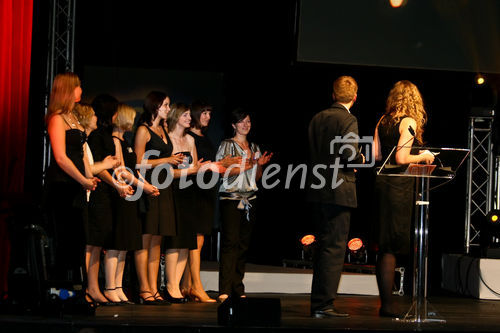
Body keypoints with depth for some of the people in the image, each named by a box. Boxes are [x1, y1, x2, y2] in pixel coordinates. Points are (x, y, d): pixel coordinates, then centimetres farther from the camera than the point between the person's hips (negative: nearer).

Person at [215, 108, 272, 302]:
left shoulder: (254, 147, 18)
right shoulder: (227, 145, 2)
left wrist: (260, 165, 1)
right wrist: (246, 166, -15)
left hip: (250, 199, 6)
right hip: (230, 198, -6)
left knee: (243, 244, 3)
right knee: (230, 242, -13)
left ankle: (238, 290, 7)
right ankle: (224, 290, -17)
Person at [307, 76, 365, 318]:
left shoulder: (317, 118, 11)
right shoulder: (348, 120, -11)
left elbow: (312, 152, 11)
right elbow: (350, 154, -19)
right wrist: (361, 160, 1)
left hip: (318, 190, 7)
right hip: (339, 190, -7)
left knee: (323, 246, 14)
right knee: (335, 248, -4)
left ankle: (317, 302, 17)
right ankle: (324, 304, -5)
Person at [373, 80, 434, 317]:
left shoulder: (383, 122, 10)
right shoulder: (409, 122, -10)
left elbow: (376, 154, 10)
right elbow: (401, 158, -16)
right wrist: (423, 156, -1)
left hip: (382, 182, 7)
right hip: (400, 186, -7)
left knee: (385, 246, 11)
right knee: (393, 246, -5)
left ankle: (385, 302, 16)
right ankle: (387, 304, -4)